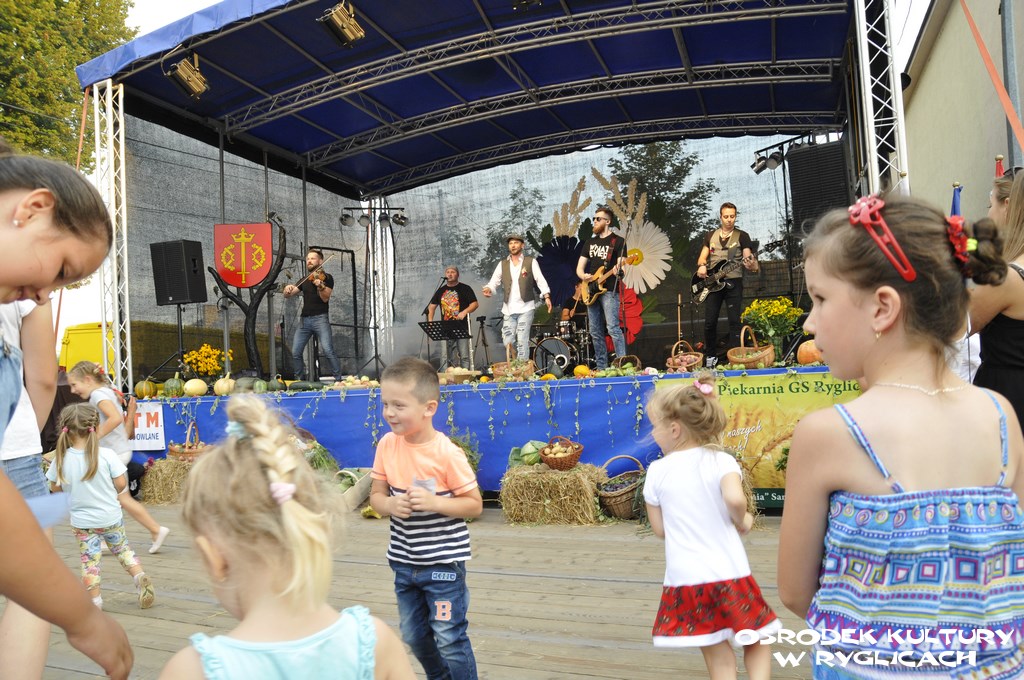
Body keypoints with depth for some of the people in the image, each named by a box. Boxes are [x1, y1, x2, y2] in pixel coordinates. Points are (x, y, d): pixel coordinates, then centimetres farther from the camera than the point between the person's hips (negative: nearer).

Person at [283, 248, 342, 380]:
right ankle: (300, 379, 19)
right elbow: (288, 295, 16)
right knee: (295, 353, 3)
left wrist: (320, 286, -29)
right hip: (304, 319, 6)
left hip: (320, 318, -6)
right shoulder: (304, 280, 18)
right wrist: (287, 289, -7)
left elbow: (325, 298, -10)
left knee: (328, 350, -19)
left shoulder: (326, 277, 2)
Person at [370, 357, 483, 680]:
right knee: (414, 637, 21)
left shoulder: (447, 454, -20)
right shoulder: (387, 444, -5)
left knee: (449, 639, 2)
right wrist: (389, 504, -19)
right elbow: (376, 495, 3)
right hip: (404, 561, 6)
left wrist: (434, 502, -27)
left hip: (443, 561, -6)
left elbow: (475, 504, -13)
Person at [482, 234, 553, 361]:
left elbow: (540, 280, -5)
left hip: (526, 307, -3)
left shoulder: (531, 262, 3)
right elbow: (494, 281, 5)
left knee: (522, 340, -6)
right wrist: (488, 289, -17)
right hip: (508, 309, 3)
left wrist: (547, 296, -19)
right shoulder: (502, 264, 11)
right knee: (508, 341, 4)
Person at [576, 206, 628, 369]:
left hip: (609, 290, -6)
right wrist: (583, 276, -7)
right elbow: (579, 267, 16)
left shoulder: (618, 241, 2)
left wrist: (618, 270, -30)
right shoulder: (590, 242, 18)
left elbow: (621, 265, -6)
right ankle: (601, 367, 12)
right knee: (596, 332, 6)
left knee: (613, 328, -16)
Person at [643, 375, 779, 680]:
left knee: (718, 655, 14)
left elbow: (660, 529, 2)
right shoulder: (721, 460, -7)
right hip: (729, 573, -1)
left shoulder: (657, 471, -3)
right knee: (756, 643, 19)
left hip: (685, 578, 1)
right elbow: (735, 499, -25)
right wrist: (742, 522, -4)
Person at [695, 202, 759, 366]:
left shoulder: (742, 236, 2)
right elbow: (702, 257, 12)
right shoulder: (710, 235, 12)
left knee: (735, 321, -4)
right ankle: (711, 355, 18)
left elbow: (748, 259, -5)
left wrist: (751, 265, -28)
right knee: (710, 321, 3)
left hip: (733, 283, -3)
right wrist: (701, 266, -10)